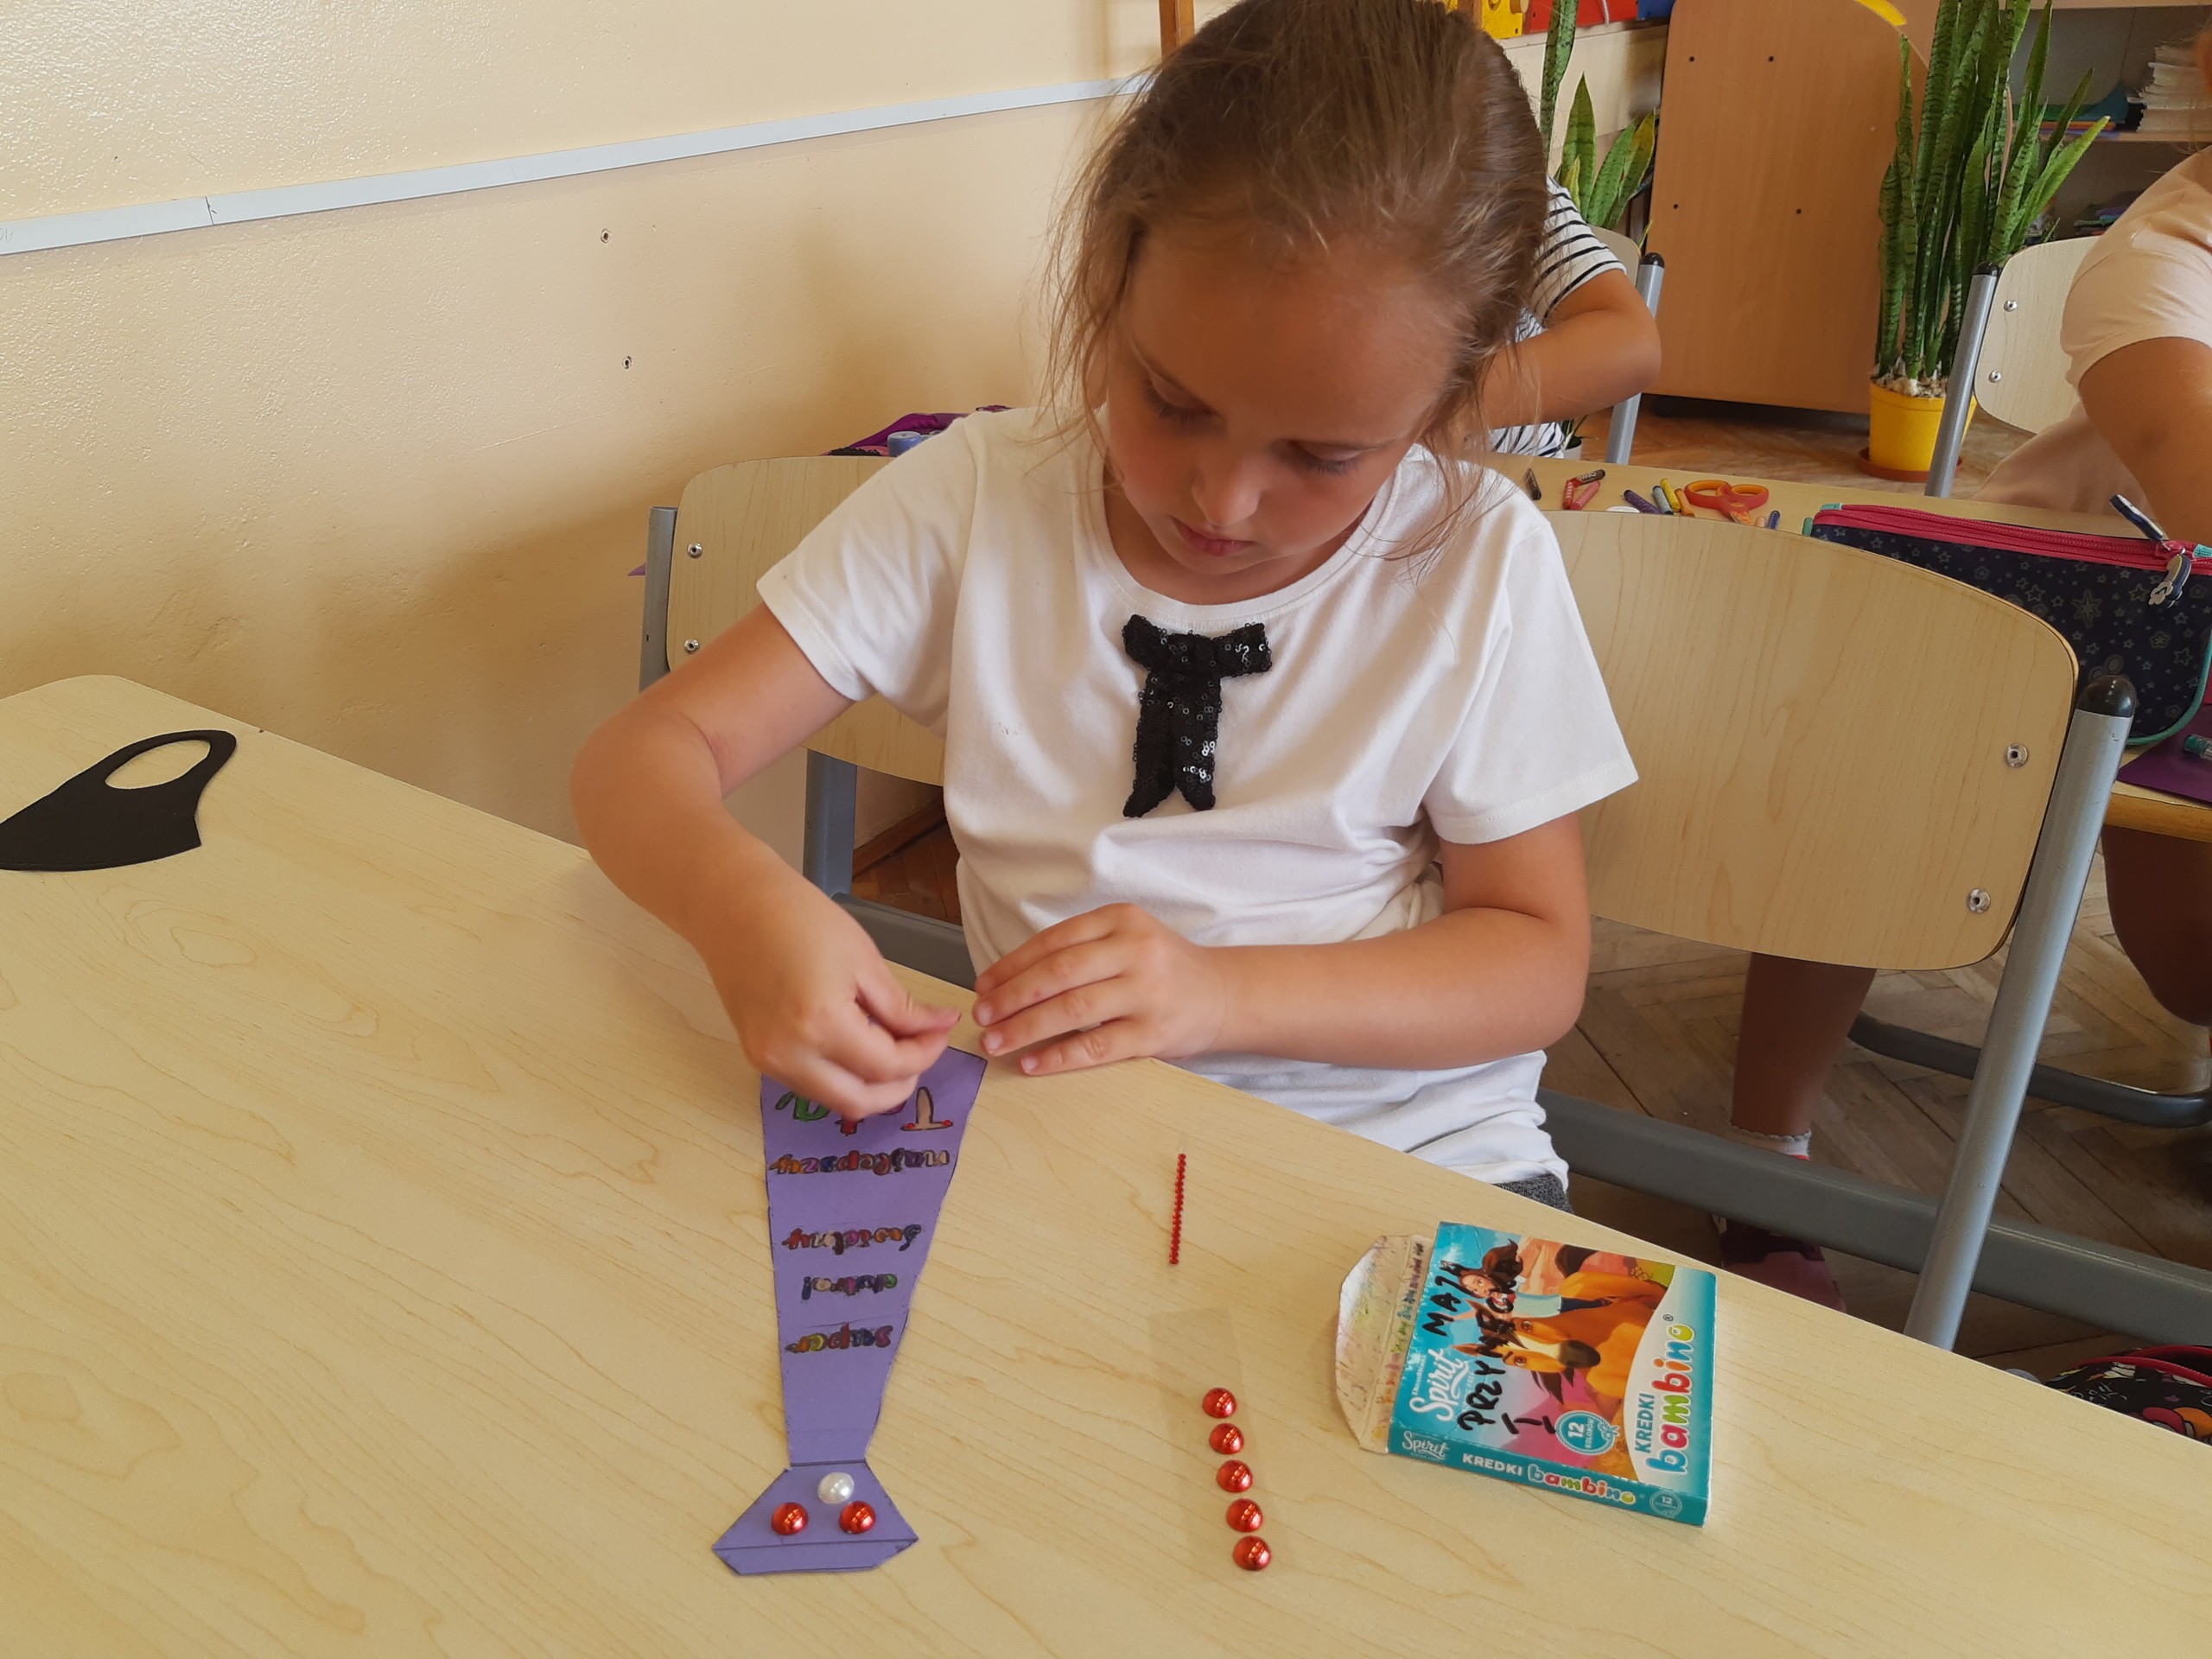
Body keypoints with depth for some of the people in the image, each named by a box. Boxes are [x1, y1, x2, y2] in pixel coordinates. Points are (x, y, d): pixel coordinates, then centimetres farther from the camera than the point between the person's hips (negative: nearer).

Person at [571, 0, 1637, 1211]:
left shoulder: (1480, 565, -8)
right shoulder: (974, 501, -6)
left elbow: (1539, 959, -4)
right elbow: (645, 752, -6)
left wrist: (1224, 992, -19)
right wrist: (743, 905, -28)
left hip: (1414, 1161, 0)